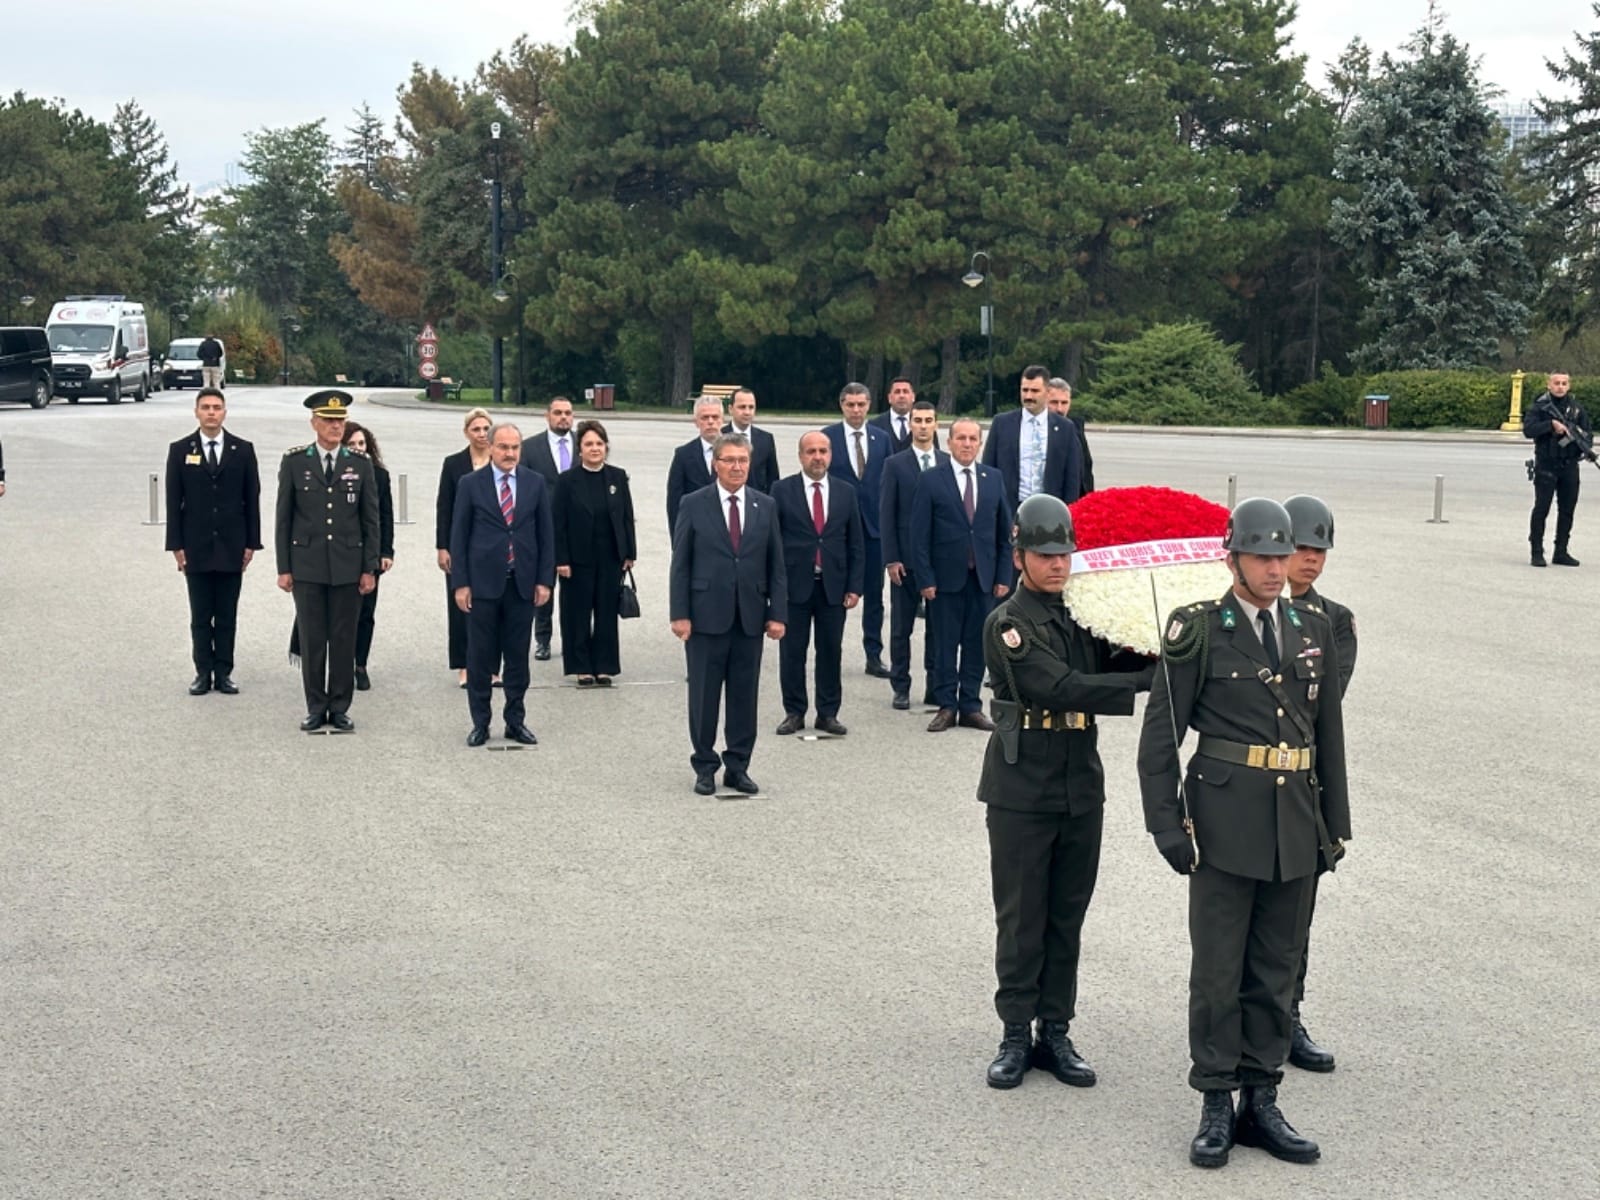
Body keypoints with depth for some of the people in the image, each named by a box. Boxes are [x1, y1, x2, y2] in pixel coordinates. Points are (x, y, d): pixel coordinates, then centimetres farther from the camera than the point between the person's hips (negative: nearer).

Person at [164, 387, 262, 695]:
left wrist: (251, 543, -1)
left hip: (231, 547, 0)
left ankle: (224, 672, 10)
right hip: (196, 547, 0)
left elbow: (252, 499, 4)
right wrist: (176, 544, -3)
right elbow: (173, 501, 2)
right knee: (200, 617, 4)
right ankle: (203, 673, 10)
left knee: (227, 616, 5)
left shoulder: (243, 450, 4)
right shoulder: (180, 450, 3)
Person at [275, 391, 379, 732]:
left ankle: (339, 708, 12)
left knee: (344, 639, 4)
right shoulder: (294, 462, 3)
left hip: (348, 566, 1)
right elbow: (283, 519, 4)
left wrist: (370, 569, 2)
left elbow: (371, 520, 7)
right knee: (311, 639, 3)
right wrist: (284, 568, -1)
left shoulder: (360, 464, 6)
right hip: (307, 566, -1)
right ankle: (316, 707, 12)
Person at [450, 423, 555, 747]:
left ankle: (516, 721, 17)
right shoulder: (470, 485, 0)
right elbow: (458, 535, 0)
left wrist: (545, 580, 1)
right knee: (480, 656, 4)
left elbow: (546, 533, 7)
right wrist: (460, 583, -6)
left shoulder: (535, 483, 6)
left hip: (522, 584, 2)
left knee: (518, 656, 7)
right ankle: (480, 723, 12)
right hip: (483, 583, -2)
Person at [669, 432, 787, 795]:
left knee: (744, 696, 6)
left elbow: (776, 565, 8)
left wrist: (777, 613, 1)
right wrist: (680, 614, -8)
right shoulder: (694, 505, -1)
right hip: (707, 615, -2)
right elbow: (681, 564, -2)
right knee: (704, 696, 4)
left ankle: (738, 767, 16)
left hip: (750, 617, 2)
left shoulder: (765, 506, 7)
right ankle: (705, 767, 15)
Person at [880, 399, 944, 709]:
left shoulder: (948, 464, 6)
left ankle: (935, 687, 13)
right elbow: (886, 514, -1)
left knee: (938, 625, 6)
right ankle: (901, 687, 12)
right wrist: (891, 559, -8)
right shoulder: (895, 465, 1)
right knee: (901, 626, 4)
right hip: (906, 557, -1)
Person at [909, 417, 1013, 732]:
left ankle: (971, 707, 15)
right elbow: (919, 536, -3)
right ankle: (946, 707, 11)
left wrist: (1004, 576, 3)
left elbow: (1005, 532, 10)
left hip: (983, 577, 3)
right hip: (946, 577, -3)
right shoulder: (931, 481, -2)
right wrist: (925, 579, -9)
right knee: (945, 645, 2)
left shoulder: (994, 479, 8)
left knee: (977, 644, 7)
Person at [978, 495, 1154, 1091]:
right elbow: (1065, 687, -20)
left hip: (1081, 785, 5)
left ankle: (1056, 1033, 19)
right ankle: (1016, 1036, 12)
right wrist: (1149, 680, -22)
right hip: (1022, 788, -5)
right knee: (1021, 918, 2)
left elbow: (1111, 664, 7)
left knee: (1067, 916, 10)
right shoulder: (1007, 624, -11)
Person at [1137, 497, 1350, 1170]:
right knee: (1217, 971, 2)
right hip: (1226, 824, -4)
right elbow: (1160, 737, -5)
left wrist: (1335, 825, 12)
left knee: (1275, 973, 11)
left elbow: (1329, 734, 14)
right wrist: (1167, 824, -10)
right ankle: (1217, 1106, 12)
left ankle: (1261, 1102, 20)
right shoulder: (1199, 633, -5)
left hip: (1296, 829, 4)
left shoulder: (1314, 632, 9)